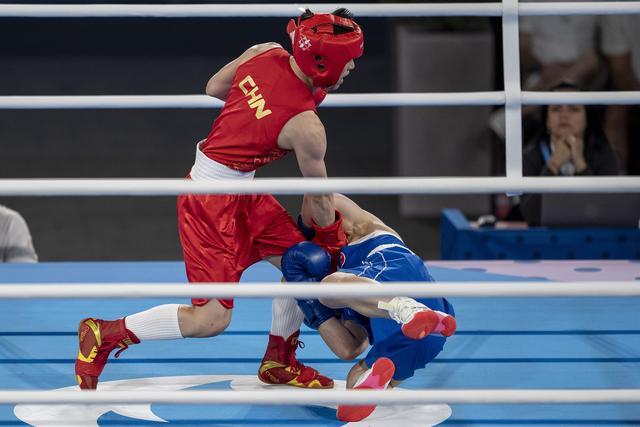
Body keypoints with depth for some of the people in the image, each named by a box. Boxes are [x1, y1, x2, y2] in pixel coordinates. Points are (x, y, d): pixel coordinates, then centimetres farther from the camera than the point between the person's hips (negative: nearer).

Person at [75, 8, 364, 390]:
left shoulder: (266, 54, -6)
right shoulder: (307, 128, -24)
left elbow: (214, 87, 13)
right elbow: (319, 198, -7)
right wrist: (332, 241, 11)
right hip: (212, 202, -9)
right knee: (211, 320, -3)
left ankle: (279, 363, 34)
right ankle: (103, 335, 9)